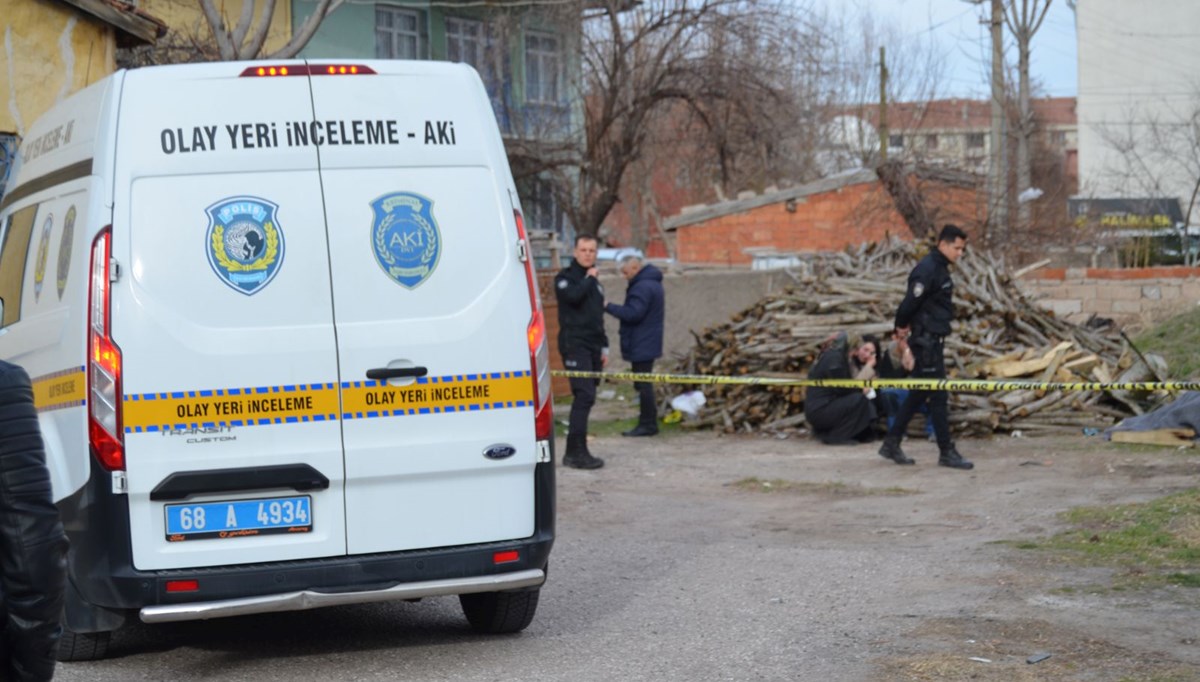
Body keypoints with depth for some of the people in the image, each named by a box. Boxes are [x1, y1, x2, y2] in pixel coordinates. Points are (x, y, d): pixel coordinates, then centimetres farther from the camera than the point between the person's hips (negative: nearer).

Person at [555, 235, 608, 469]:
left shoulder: (594, 282, 21)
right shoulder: (565, 277, -1)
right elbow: (573, 296, -24)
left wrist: (604, 347, 22)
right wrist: (589, 279, -8)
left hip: (593, 347, 8)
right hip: (574, 344, -8)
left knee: (586, 397, 6)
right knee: (584, 395, -17)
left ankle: (575, 451, 11)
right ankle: (576, 452, -19)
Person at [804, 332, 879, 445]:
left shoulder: (846, 359, 16)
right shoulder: (834, 357, -14)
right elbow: (840, 389, -19)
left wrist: (869, 365, 0)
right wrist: (861, 389, -7)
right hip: (819, 409, -9)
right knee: (859, 400, -21)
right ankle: (836, 436, -12)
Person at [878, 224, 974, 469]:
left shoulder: (940, 269, 15)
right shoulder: (927, 270, -18)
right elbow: (910, 302, -20)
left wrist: (903, 326, 8)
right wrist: (902, 326, -3)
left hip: (934, 340, 10)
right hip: (926, 341, -10)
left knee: (918, 394, 14)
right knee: (938, 396, -5)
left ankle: (891, 444, 20)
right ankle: (946, 452, 0)